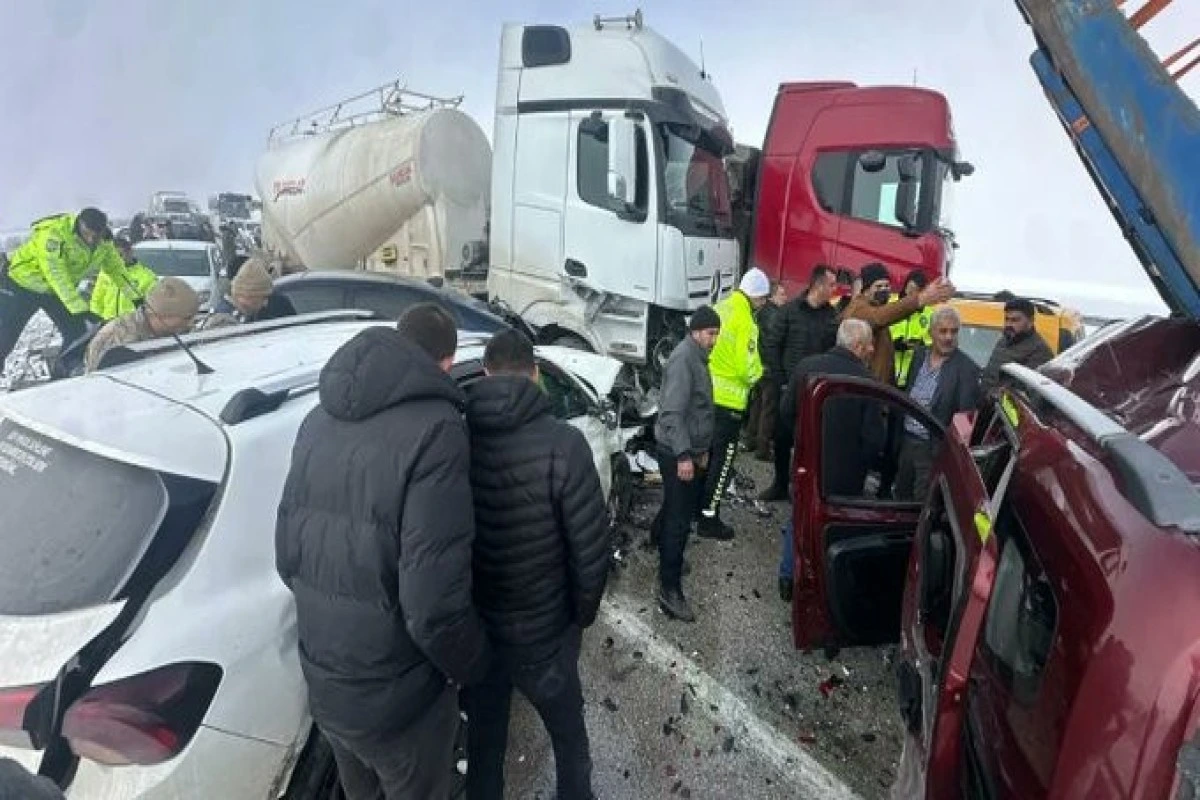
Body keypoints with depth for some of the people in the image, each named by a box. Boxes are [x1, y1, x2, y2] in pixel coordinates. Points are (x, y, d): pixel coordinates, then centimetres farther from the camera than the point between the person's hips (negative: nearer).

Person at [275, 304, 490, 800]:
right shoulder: (433, 428, -25)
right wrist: (472, 665, -9)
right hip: (396, 698, -6)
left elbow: (286, 557, 6)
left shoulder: (321, 418, -2)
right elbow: (433, 603, -29)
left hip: (322, 684, 6)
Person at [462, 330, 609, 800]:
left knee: (482, 742, 25)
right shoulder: (561, 443, -22)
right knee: (568, 735, 24)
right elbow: (590, 547, -19)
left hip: (469, 629, 3)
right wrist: (583, 613, 0)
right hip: (543, 631, -2)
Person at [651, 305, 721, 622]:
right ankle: (669, 588, 0)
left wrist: (701, 449, 22)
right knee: (680, 517, -6)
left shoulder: (698, 357, 13)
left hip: (690, 449, 10)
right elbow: (673, 412, -25)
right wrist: (683, 455, -29)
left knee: (678, 506, 24)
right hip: (678, 453, -9)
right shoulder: (683, 358, -19)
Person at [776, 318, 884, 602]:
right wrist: (860, 464, 2)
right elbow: (874, 437, -16)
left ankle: (788, 579, 33)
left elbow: (786, 415, -1)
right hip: (844, 475, -3)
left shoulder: (806, 366, -8)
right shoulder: (865, 380, -19)